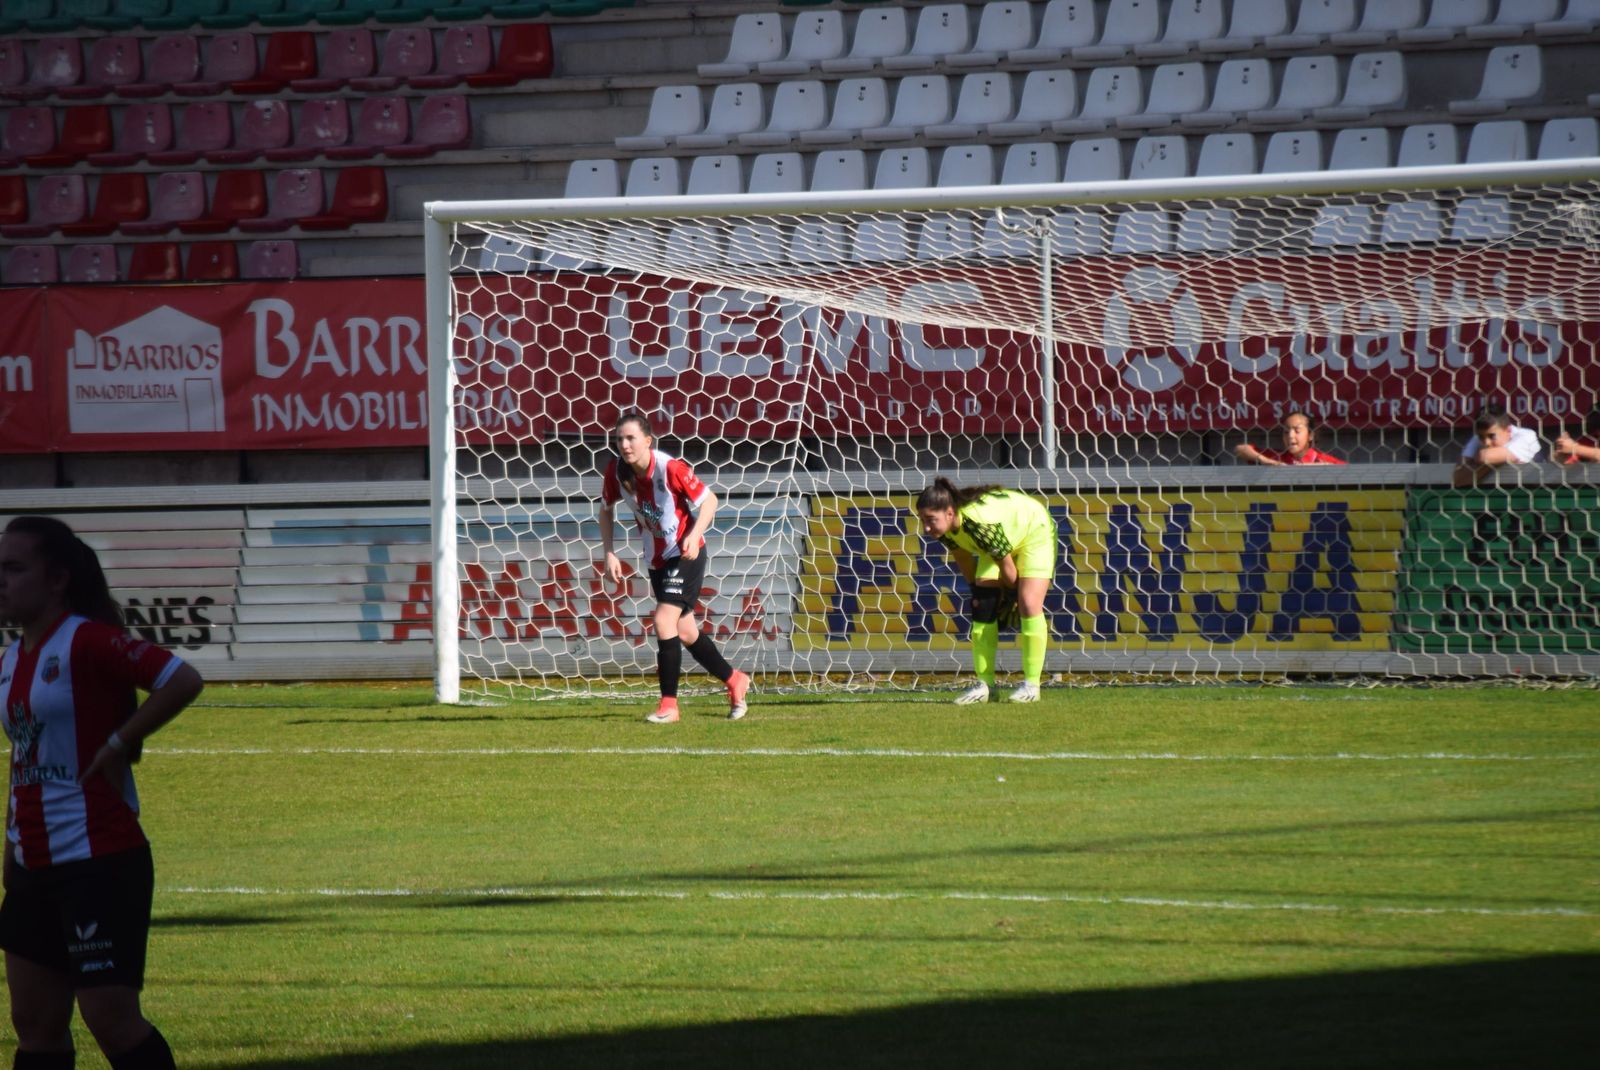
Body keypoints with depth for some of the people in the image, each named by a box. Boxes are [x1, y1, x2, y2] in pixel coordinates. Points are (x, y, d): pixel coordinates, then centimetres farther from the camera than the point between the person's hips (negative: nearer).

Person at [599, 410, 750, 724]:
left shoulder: (670, 468, -25)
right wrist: (609, 553, -2)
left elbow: (709, 500, -16)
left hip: (685, 554, -7)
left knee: (664, 621, -19)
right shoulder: (616, 471, -10)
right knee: (685, 631, 14)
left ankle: (669, 705, -12)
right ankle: (734, 681, 36)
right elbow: (606, 510, 8)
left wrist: (694, 535, -30)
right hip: (658, 559, 7)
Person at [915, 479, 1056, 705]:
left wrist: (1009, 597, -12)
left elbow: (1008, 568, -28)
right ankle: (985, 684, 1)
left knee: (1028, 604, -20)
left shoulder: (981, 523, -44)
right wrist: (976, 589, 6)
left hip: (1033, 531, -7)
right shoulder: (945, 527, -23)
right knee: (982, 607, -3)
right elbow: (963, 559, -1)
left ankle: (1031, 685, -14)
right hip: (999, 543, 7)